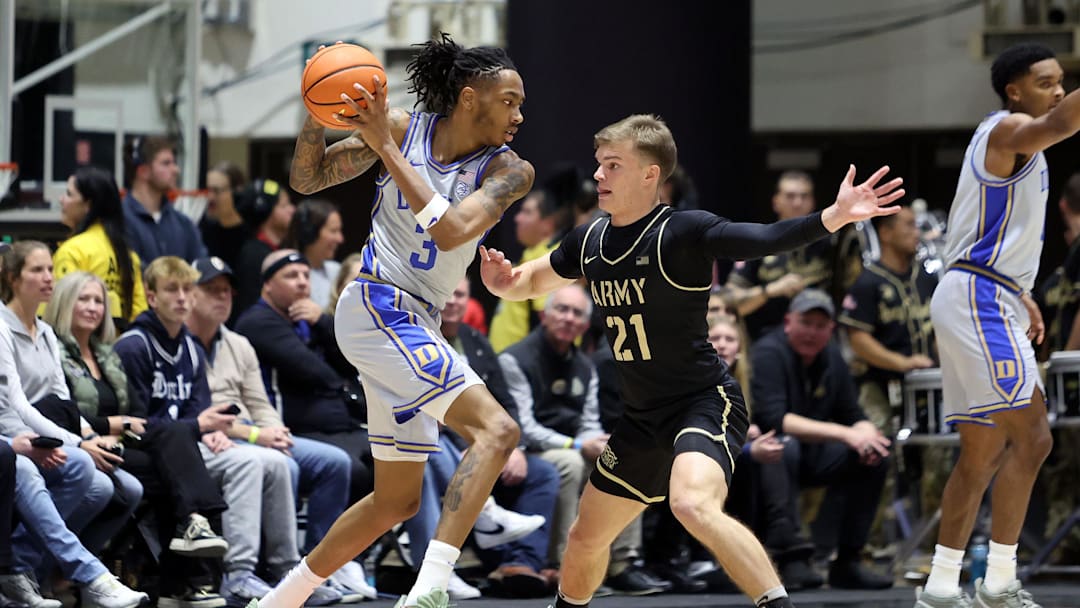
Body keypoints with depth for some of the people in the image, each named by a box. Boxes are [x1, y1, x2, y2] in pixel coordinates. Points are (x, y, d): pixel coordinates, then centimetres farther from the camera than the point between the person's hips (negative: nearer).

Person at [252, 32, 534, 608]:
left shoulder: (508, 171, 1)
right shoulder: (403, 128, -3)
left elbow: (451, 230, -17)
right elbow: (306, 179, 5)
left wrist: (387, 149, -17)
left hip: (416, 325, 7)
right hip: (376, 306, -7)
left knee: (396, 501, 16)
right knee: (496, 429, -26)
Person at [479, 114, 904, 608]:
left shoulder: (683, 233, -17)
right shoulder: (589, 241, 4)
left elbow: (765, 240, -30)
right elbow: (535, 280, 21)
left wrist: (833, 216, -47)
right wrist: (503, 282, -3)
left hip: (706, 402, -8)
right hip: (643, 419, 8)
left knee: (692, 504, -37)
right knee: (586, 537, 20)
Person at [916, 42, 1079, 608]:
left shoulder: (1012, 138, 20)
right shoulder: (1007, 129, -11)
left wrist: (1019, 295, 24)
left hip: (988, 301, 11)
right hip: (980, 299, -11)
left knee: (983, 454, 11)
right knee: (1028, 437, -14)